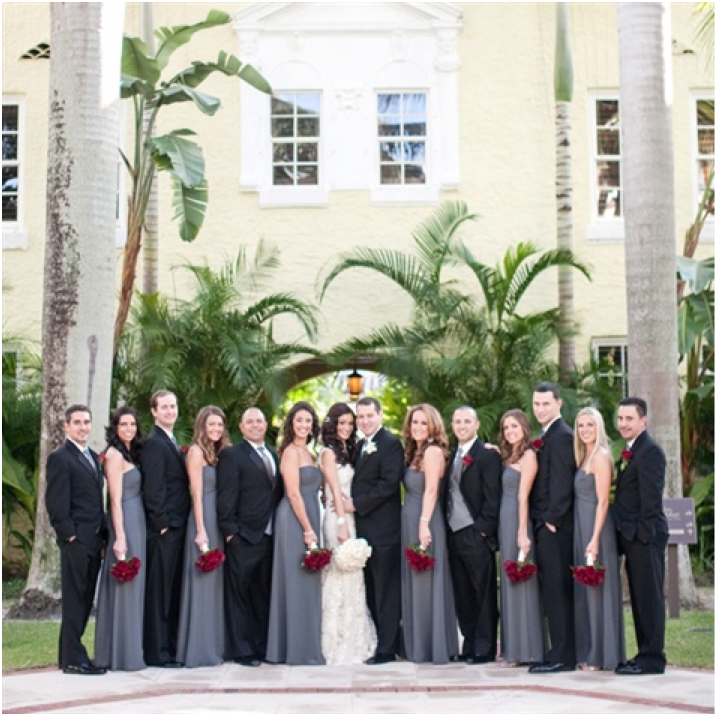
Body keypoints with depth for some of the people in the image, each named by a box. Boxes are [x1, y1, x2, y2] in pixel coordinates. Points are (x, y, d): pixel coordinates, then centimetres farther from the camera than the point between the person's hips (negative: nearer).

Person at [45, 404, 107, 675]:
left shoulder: (93, 457, 18)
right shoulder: (59, 458, -7)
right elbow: (56, 502, -12)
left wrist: (103, 534, 12)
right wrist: (69, 535, -16)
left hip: (94, 540, 8)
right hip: (76, 540, -8)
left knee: (85, 601, 10)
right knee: (74, 600, -3)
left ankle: (71, 653, 18)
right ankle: (73, 659, 1)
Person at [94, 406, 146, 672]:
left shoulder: (129, 453, 15)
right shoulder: (114, 455, -11)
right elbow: (116, 500, -16)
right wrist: (120, 537, -20)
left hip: (137, 524, 9)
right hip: (125, 525, -9)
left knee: (132, 587, 12)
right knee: (125, 588, -5)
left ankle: (129, 649, 19)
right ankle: (124, 656, 0)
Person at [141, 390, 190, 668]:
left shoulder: (172, 443, 19)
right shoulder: (154, 443, -10)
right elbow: (152, 488, -16)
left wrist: (179, 524, 14)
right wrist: (162, 523, -18)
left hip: (176, 527, 9)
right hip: (163, 529, -9)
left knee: (173, 590, 12)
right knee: (159, 590, -5)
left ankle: (171, 648, 18)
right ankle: (157, 653, -2)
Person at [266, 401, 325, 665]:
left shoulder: (307, 453, 17)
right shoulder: (291, 451, -11)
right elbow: (293, 494, -16)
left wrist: (311, 528, 11)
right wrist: (308, 530, -17)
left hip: (306, 521, 9)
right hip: (295, 522, -9)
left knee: (306, 584, 11)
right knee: (298, 582, -5)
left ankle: (305, 647, 17)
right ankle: (300, 650, 0)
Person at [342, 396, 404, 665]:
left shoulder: (390, 444, -9)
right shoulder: (360, 446, 18)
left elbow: (389, 484, -17)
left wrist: (356, 503, -15)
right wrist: (349, 500, -1)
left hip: (383, 530, -8)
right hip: (364, 528, 8)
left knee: (385, 590, -2)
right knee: (371, 590, 13)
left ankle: (387, 649, 3)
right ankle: (376, 642, 20)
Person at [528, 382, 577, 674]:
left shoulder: (561, 436, -11)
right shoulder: (546, 436, 19)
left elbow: (562, 483, -17)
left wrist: (552, 519, -17)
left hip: (554, 527, -10)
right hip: (544, 525, 10)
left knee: (556, 590, -7)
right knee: (552, 590, 11)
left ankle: (562, 657, -3)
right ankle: (561, 653, 17)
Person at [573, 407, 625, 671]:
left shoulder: (601, 456, -11)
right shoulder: (584, 456, 14)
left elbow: (603, 501, -16)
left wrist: (595, 539, -20)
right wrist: (587, 537, 9)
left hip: (595, 527, -9)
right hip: (580, 528, 9)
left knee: (596, 589, -3)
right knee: (582, 591, 11)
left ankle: (601, 655, 3)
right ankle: (587, 652, 18)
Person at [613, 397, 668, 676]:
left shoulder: (649, 450, -11)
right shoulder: (630, 451, 19)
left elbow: (651, 495, -17)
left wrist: (644, 533, -20)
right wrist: (625, 536, 16)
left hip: (645, 537, -10)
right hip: (634, 537, 10)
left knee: (649, 597, -5)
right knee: (640, 598, 12)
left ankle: (652, 658, -1)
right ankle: (646, 654, 18)